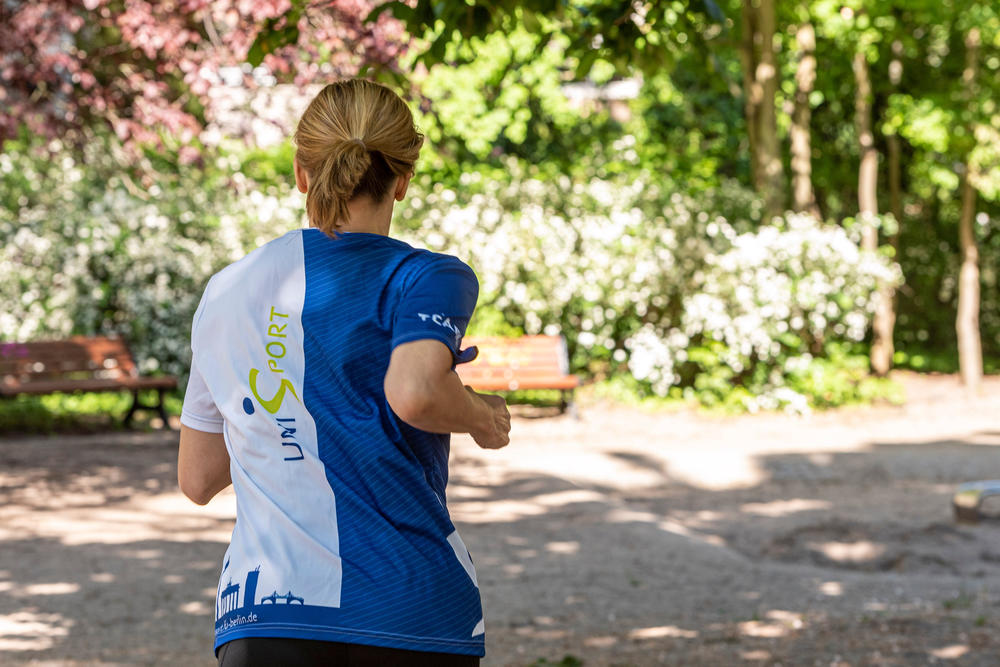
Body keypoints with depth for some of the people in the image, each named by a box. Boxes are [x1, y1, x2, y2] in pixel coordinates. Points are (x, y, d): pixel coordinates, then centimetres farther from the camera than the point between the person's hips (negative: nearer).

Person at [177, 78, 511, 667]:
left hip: (264, 619, 3)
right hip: (415, 610, -3)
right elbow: (414, 393, -22)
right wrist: (482, 416, -2)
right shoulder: (428, 279, -1)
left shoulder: (224, 293, 14)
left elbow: (197, 479, 18)